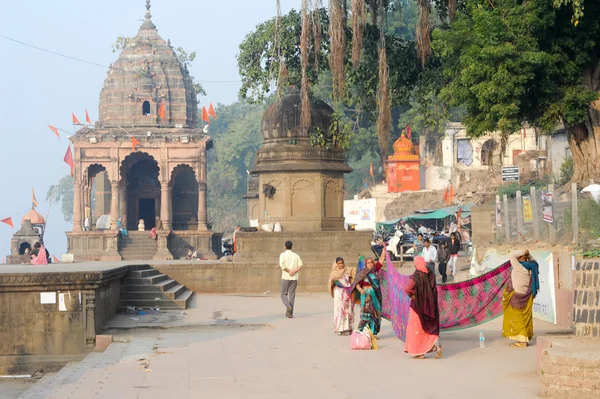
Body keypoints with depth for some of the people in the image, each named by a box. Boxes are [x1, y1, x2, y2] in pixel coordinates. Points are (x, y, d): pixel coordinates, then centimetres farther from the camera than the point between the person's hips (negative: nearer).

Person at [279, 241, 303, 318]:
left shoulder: (283, 254, -1)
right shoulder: (296, 255, 10)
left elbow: (281, 265, -17)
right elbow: (300, 265, -3)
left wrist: (289, 271, -10)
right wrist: (294, 271, -11)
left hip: (285, 277, -3)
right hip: (294, 278, 3)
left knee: (284, 295, 8)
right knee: (292, 295, 6)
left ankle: (288, 306, -20)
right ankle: (290, 313, 1)